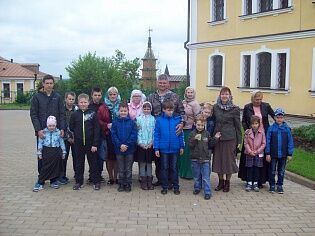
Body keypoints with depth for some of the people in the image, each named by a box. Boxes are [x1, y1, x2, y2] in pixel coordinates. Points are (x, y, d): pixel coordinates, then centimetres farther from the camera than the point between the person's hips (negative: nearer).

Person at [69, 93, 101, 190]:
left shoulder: (93, 114, -4)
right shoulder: (75, 114, 1)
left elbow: (97, 130, -6)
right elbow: (71, 128, 9)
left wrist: (95, 144, -9)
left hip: (90, 143, -2)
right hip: (78, 143, 2)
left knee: (93, 162, 7)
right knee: (79, 163, 11)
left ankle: (96, 182, 16)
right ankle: (78, 182, 22)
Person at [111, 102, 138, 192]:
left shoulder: (132, 122, -3)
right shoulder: (115, 122, -1)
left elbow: (134, 135, -7)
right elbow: (113, 135, -4)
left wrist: (127, 145, -16)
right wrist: (120, 145, -15)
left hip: (129, 149, -1)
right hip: (119, 149, 1)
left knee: (128, 168, 9)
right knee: (121, 168, 11)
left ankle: (128, 184, 19)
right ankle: (121, 184, 22)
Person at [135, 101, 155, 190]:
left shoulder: (153, 119, 3)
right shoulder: (139, 119, 1)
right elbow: (137, 132, -2)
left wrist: (151, 142, -8)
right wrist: (140, 142, -11)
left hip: (150, 145, 1)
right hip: (141, 144, -1)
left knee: (149, 163, 8)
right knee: (142, 163, 4)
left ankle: (149, 181, 16)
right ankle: (143, 181, 12)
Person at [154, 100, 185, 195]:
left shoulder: (177, 119, -3)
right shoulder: (159, 120, -6)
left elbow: (181, 133, 2)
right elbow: (156, 135, -4)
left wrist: (182, 146, 2)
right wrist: (156, 148, -6)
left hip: (175, 148, 1)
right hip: (163, 148, 0)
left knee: (174, 168, 11)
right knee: (164, 168, 11)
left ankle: (176, 186, 21)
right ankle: (164, 187, 21)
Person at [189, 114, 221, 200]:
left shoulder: (207, 133, 2)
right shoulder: (192, 133, -2)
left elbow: (210, 144, 10)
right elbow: (190, 145, -11)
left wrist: (215, 138, -3)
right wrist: (195, 139, -25)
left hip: (205, 159, 0)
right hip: (195, 158, 0)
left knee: (206, 177, -1)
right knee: (196, 176, 15)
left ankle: (207, 192, 3)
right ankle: (197, 188, 33)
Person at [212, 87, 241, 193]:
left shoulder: (234, 109, -3)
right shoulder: (215, 107, 5)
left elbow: (238, 125, -1)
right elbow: (213, 121, 11)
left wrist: (239, 141, -2)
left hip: (230, 138, -3)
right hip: (217, 137, 3)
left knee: (229, 159, 4)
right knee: (218, 159, 7)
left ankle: (227, 182, 18)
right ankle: (221, 181, 22)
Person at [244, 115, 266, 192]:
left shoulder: (262, 132, -2)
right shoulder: (247, 132, -2)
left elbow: (263, 143, -1)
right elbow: (246, 143, -3)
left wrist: (257, 151, -10)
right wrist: (250, 151, -12)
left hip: (259, 154, 0)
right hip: (249, 154, 0)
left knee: (257, 169, 6)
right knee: (249, 169, 4)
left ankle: (255, 184, 15)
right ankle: (249, 183, 12)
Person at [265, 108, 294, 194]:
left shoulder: (287, 129, -5)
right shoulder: (271, 128, -7)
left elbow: (290, 142, -1)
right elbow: (268, 141, -5)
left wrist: (290, 154, -2)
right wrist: (267, 153, -7)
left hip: (283, 155, 1)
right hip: (273, 154, -1)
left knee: (281, 171, 13)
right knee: (272, 171, 11)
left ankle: (280, 185, 26)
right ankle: (272, 185, 23)